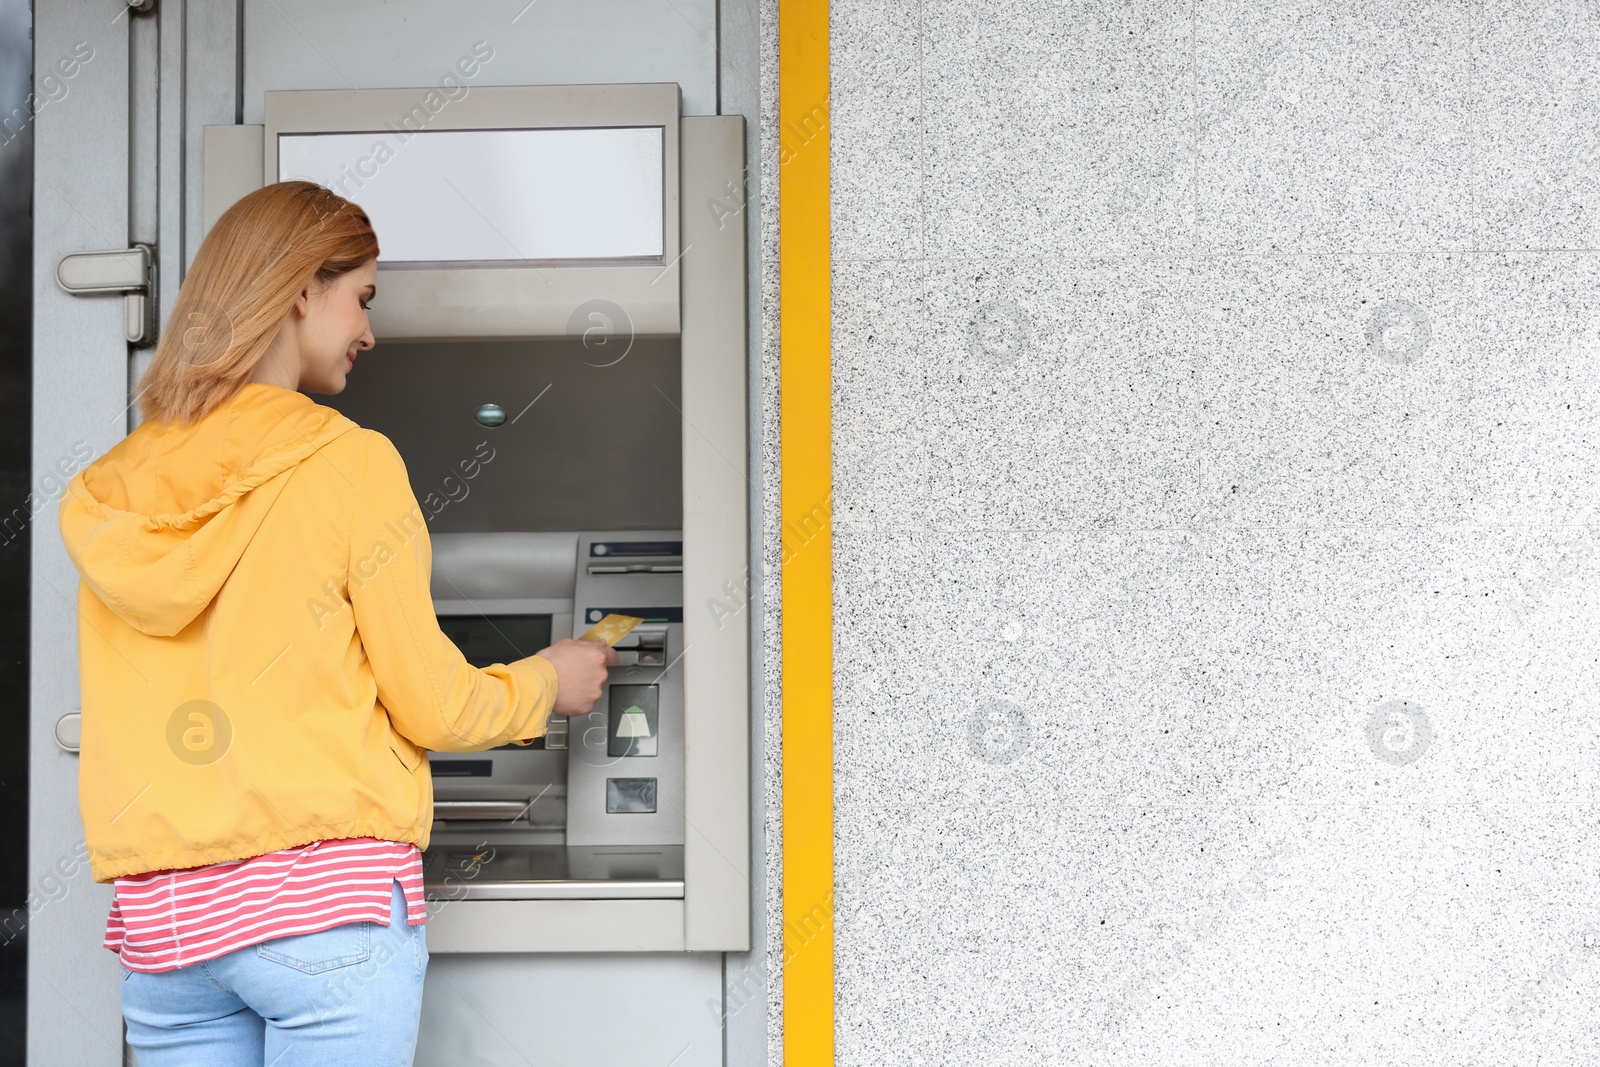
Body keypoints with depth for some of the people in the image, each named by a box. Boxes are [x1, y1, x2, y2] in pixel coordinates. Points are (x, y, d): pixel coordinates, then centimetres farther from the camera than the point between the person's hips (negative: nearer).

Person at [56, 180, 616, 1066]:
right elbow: (429, 704, -4)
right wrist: (546, 681, 16)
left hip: (158, 925, 6)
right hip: (329, 899, -5)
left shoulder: (104, 498, 9)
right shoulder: (350, 462, -7)